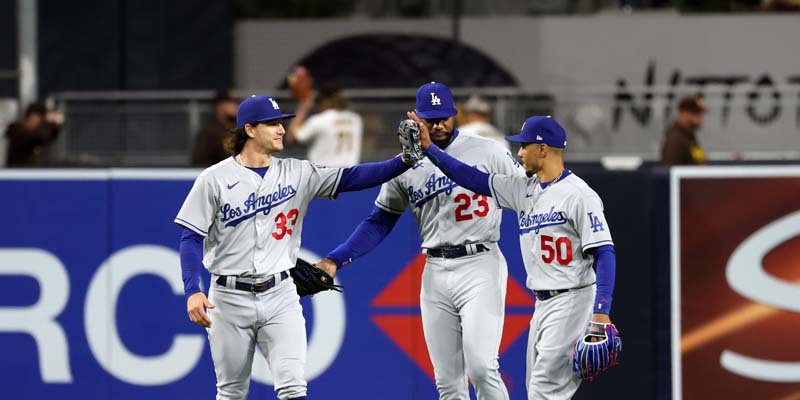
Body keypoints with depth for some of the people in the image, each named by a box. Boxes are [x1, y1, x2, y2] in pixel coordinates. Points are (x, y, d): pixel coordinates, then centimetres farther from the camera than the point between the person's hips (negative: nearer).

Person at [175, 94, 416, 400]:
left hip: (280, 296, 2)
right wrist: (192, 292, -16)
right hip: (230, 298, -2)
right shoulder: (215, 179, -5)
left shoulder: (296, 174, 3)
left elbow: (352, 178, -4)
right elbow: (192, 238, -5)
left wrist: (404, 161, -18)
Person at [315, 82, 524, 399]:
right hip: (435, 274, 4)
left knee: (481, 367, -17)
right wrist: (335, 260, 0)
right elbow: (379, 223, 11)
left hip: (480, 266, -4)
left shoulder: (487, 152, -1)